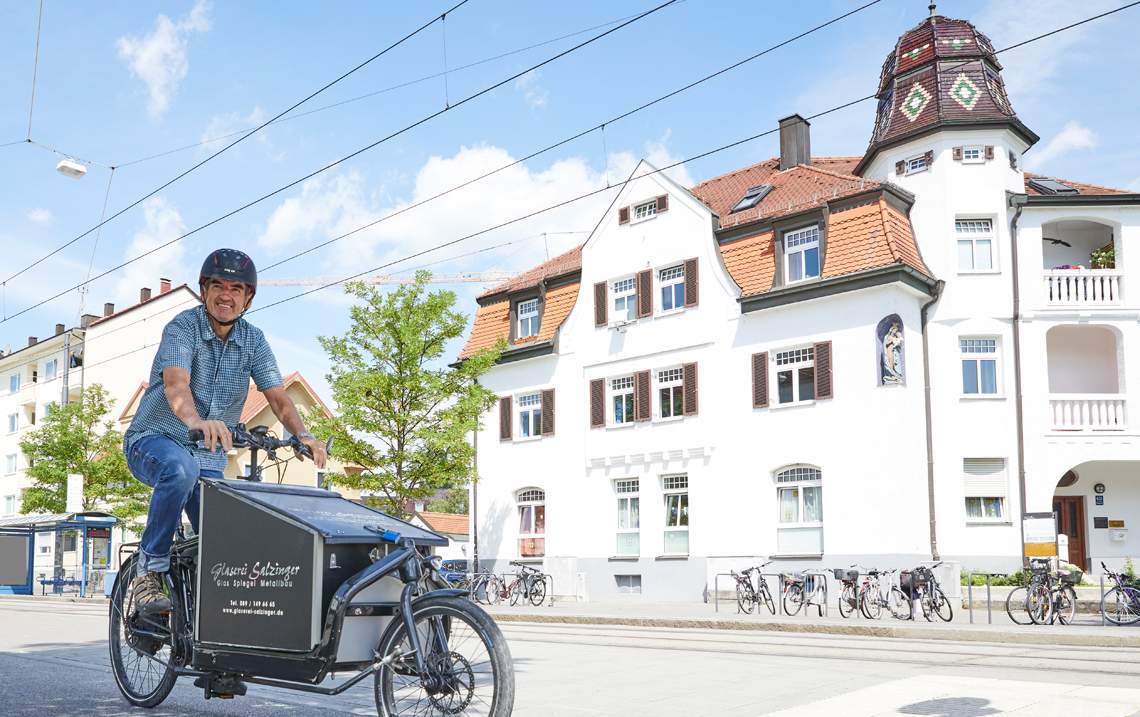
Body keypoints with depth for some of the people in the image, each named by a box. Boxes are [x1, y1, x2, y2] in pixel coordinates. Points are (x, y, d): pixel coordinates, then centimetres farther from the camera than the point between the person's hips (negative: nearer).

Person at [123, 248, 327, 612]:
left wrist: (303, 435, -28)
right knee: (181, 468, -38)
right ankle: (149, 571, -23)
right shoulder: (183, 327, -15)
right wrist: (197, 422, -54)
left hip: (209, 458, 5)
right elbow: (176, 384, -33)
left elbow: (277, 396, -8)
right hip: (154, 440, -5)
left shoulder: (253, 340, 0)